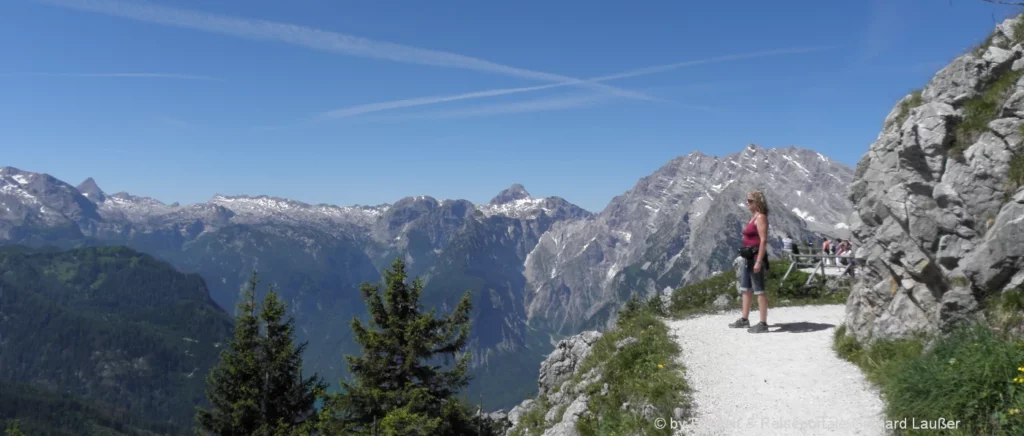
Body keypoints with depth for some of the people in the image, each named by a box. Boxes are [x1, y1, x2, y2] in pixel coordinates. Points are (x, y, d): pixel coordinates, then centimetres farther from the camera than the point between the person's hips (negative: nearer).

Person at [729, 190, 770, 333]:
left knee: (759, 291, -5)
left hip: (756, 257, -10)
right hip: (749, 258, 10)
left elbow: (763, 240, -19)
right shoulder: (753, 217, 16)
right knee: (745, 289, 16)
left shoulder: (761, 217, -13)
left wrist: (758, 261, -24)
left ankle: (763, 324, 0)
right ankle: (744, 319, 25)